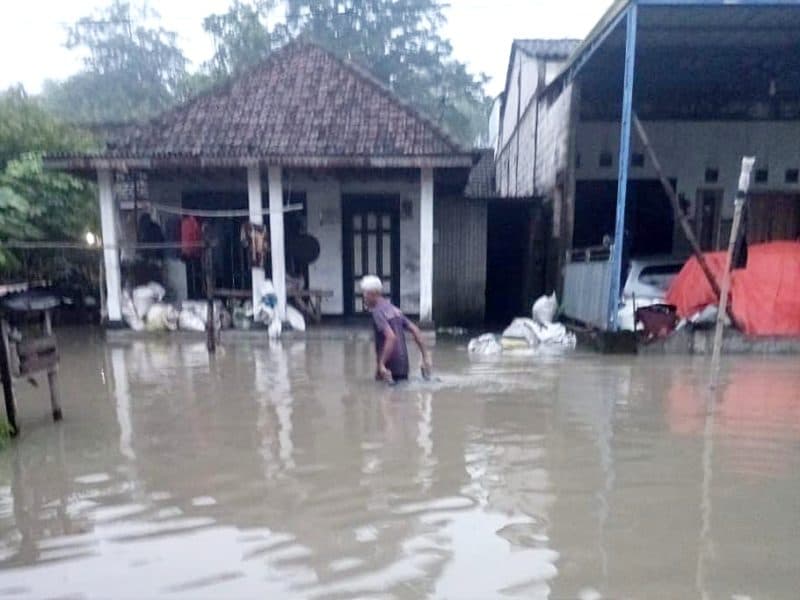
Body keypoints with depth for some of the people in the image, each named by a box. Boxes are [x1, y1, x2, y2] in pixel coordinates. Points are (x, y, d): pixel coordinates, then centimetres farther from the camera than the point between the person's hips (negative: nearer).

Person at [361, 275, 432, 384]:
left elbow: (391, 337, -27)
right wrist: (425, 356, 13)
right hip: (403, 366, 8)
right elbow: (415, 331, 11)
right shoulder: (394, 309, 13)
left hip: (390, 368, -8)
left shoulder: (378, 312, -13)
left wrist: (381, 364, -27)